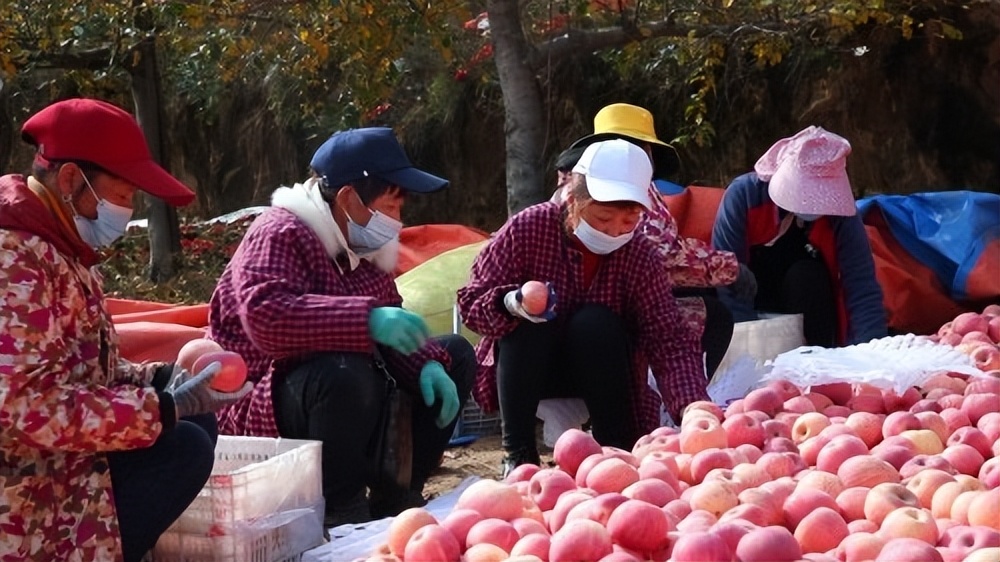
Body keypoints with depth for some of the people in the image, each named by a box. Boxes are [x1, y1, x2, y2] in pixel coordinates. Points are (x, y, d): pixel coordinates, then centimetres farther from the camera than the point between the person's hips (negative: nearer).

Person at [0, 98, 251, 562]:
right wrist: (166, 407, -23)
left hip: (55, 459, 10)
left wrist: (163, 380, 0)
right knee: (184, 449, -16)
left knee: (196, 423, 7)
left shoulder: (56, 246, 11)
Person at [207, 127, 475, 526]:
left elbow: (391, 330, 11)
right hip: (264, 410, -9)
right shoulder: (280, 234, -18)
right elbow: (265, 317, -35)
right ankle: (339, 509, -18)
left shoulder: (362, 246, 8)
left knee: (455, 355, 7)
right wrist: (367, 319, -42)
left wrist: (428, 365, -11)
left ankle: (397, 496, 4)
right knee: (345, 373, -39)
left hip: (343, 396, 9)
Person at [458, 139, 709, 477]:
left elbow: (670, 340, -22)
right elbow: (471, 301, -17)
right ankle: (518, 453, -19)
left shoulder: (640, 256, -16)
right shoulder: (528, 228, -19)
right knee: (527, 322, -31)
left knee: (596, 323, -29)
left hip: (598, 370, 1)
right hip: (528, 369, -1)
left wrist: (692, 408, -40)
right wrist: (512, 304, -41)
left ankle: (616, 450, -14)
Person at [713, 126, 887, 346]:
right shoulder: (744, 195, -23)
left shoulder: (839, 213, -19)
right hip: (751, 316, -1)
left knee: (807, 276, -28)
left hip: (809, 316, 1)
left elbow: (862, 291, -25)